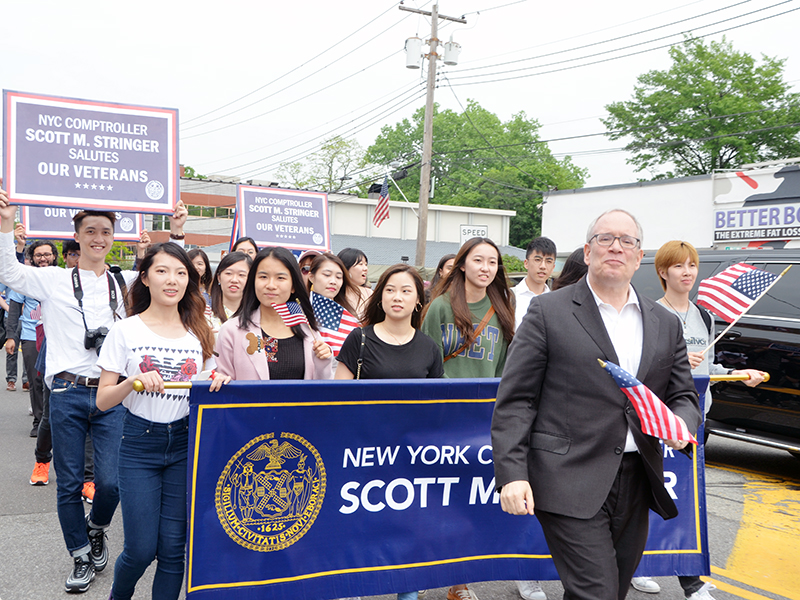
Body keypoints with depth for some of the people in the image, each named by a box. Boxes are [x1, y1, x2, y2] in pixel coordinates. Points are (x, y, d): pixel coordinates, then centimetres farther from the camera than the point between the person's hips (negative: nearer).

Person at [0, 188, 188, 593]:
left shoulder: (126, 283, 11)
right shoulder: (54, 280, 7)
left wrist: (175, 235, -3)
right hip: (67, 393, 0)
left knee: (110, 482, -4)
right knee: (69, 484, 7)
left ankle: (96, 529, 29)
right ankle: (82, 556, 26)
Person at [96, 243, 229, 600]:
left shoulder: (200, 334, 8)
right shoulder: (126, 331, -1)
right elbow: (103, 400, -2)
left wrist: (219, 382, -7)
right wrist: (135, 380, -20)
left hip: (185, 443, 3)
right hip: (139, 444, -2)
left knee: (173, 547, 2)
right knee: (141, 549, 0)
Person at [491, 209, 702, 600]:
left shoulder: (665, 325, 12)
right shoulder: (548, 312, -3)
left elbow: (683, 395, 16)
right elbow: (515, 401, -5)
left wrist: (681, 423, -8)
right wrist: (512, 474, -14)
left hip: (637, 483, 5)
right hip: (572, 484, -5)